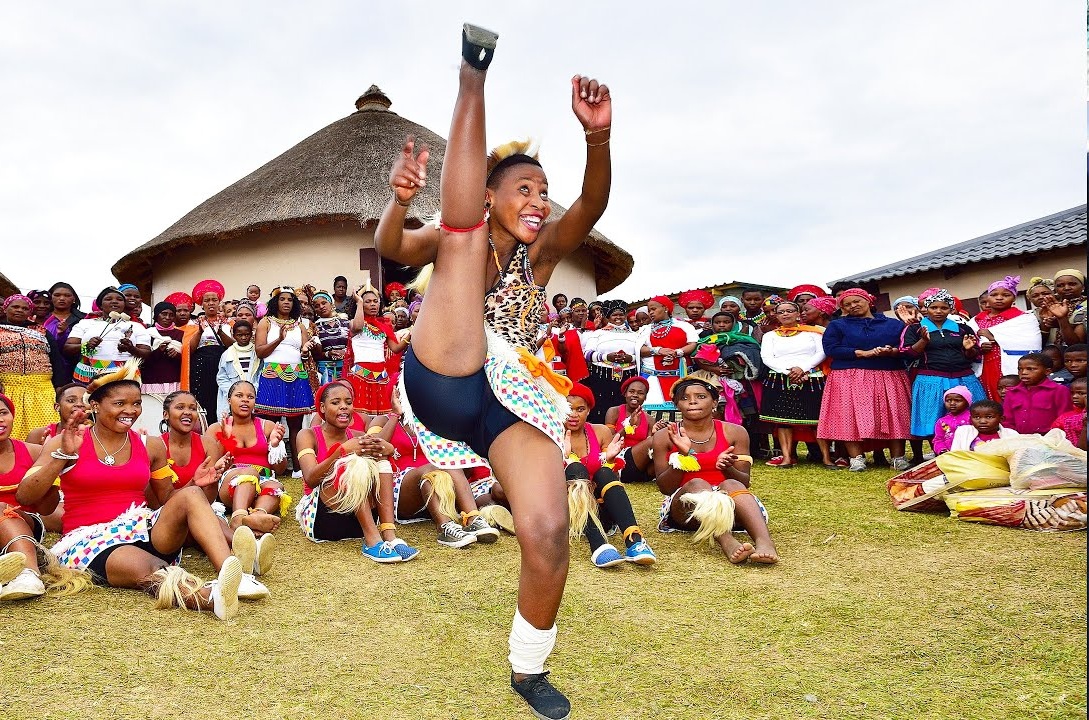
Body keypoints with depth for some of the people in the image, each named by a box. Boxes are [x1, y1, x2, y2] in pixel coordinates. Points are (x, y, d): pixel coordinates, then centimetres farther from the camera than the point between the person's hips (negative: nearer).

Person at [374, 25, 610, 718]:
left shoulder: (542, 252, 16)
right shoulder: (457, 237, 13)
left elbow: (593, 205, -5)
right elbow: (392, 247, -8)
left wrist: (598, 136, -24)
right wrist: (400, 200, -30)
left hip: (516, 404, 2)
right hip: (445, 383, -2)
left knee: (549, 534, -14)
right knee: (464, 234, -8)